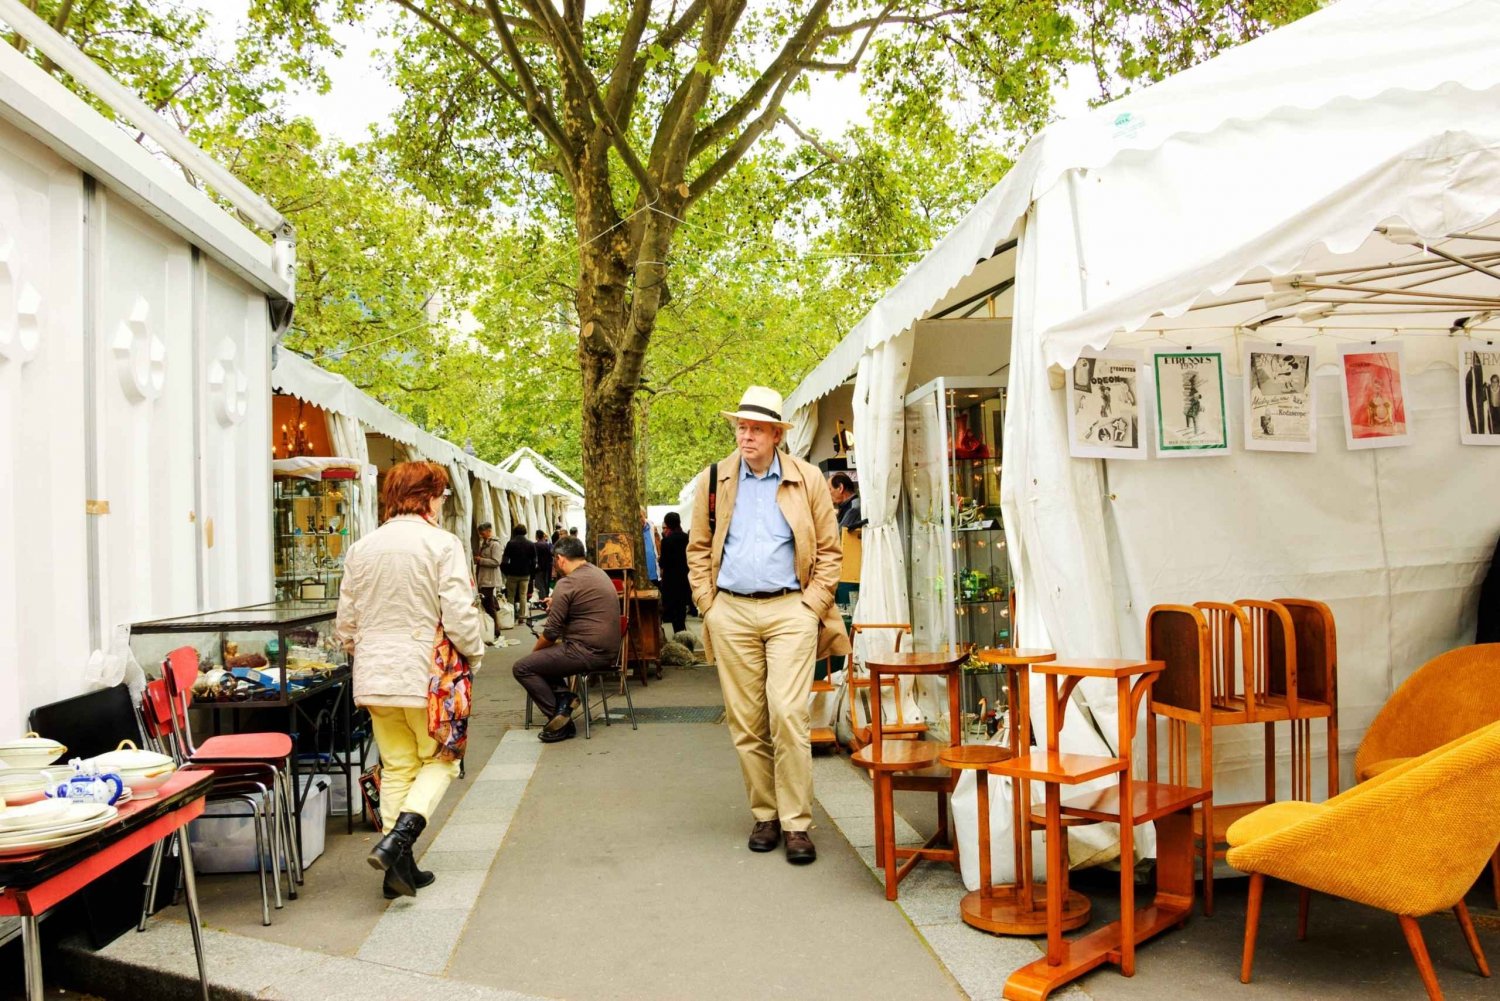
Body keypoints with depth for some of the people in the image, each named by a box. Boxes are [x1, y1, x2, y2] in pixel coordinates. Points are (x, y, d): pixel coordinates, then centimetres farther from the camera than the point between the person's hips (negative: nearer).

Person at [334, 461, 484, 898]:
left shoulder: (361, 548, 6)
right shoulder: (442, 544, -11)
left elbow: (345, 623, 10)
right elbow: (460, 616, -15)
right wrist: (474, 651, 3)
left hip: (375, 675, 5)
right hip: (425, 673, -5)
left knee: (397, 767, 15)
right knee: (439, 760, 12)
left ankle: (399, 868, 17)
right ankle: (399, 837, -9)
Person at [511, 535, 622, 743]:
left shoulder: (567, 583, -14)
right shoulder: (599, 573, 14)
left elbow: (551, 632, -13)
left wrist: (534, 651, 5)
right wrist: (556, 606, 31)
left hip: (588, 652, -10)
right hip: (608, 650, 10)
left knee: (522, 668, -2)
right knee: (541, 659, 24)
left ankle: (560, 721, -5)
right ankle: (563, 695, 3)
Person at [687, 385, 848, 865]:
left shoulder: (808, 480, 3)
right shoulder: (713, 479, 7)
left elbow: (829, 550, 6)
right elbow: (698, 549, 12)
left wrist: (812, 605, -2)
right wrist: (709, 604, 3)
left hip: (789, 611, -2)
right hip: (731, 613, 2)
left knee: (788, 716, -10)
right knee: (745, 722, 5)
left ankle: (797, 823, 0)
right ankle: (764, 816, 17)